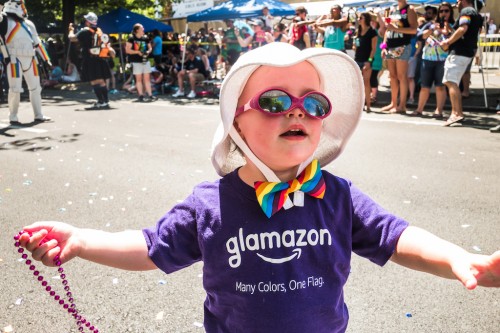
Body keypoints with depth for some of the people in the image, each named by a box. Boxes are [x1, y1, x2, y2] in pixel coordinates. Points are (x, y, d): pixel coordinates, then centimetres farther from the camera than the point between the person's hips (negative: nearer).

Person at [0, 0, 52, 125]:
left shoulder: (28, 23, 16)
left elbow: (37, 42, 18)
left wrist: (46, 59, 15)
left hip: (30, 59, 7)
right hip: (15, 60, -7)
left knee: (35, 87, 11)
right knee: (15, 89, -5)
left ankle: (38, 115, 21)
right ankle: (13, 117, 5)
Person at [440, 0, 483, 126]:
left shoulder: (466, 11, -7)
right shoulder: (476, 14, 23)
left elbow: (462, 29, -23)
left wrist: (448, 42, -13)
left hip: (459, 53, -10)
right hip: (467, 53, 10)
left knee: (451, 82, -16)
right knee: (453, 83, 15)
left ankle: (456, 113, -25)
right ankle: (458, 112, 17)